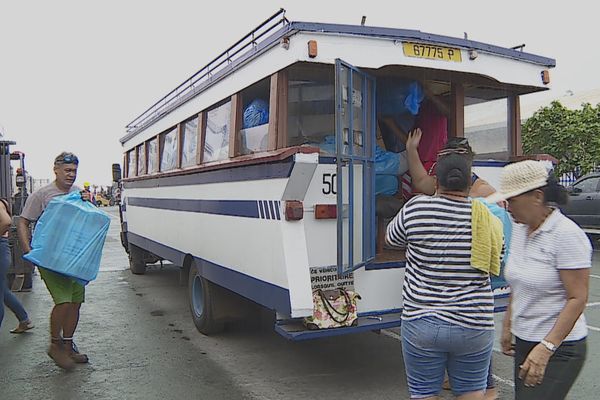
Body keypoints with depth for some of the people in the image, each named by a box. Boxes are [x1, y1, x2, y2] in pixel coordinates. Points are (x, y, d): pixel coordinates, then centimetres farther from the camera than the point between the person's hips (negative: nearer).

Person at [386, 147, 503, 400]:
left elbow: (391, 238, 7)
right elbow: (496, 264, 6)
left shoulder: (416, 208, -10)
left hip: (421, 324, -1)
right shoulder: (488, 220, -5)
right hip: (474, 326, 2)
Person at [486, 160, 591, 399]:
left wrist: (546, 348, -22)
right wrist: (508, 325, 16)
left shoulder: (566, 235, -18)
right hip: (523, 342, 7)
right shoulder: (519, 229, 4)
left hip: (558, 349, -7)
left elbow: (578, 298, -19)